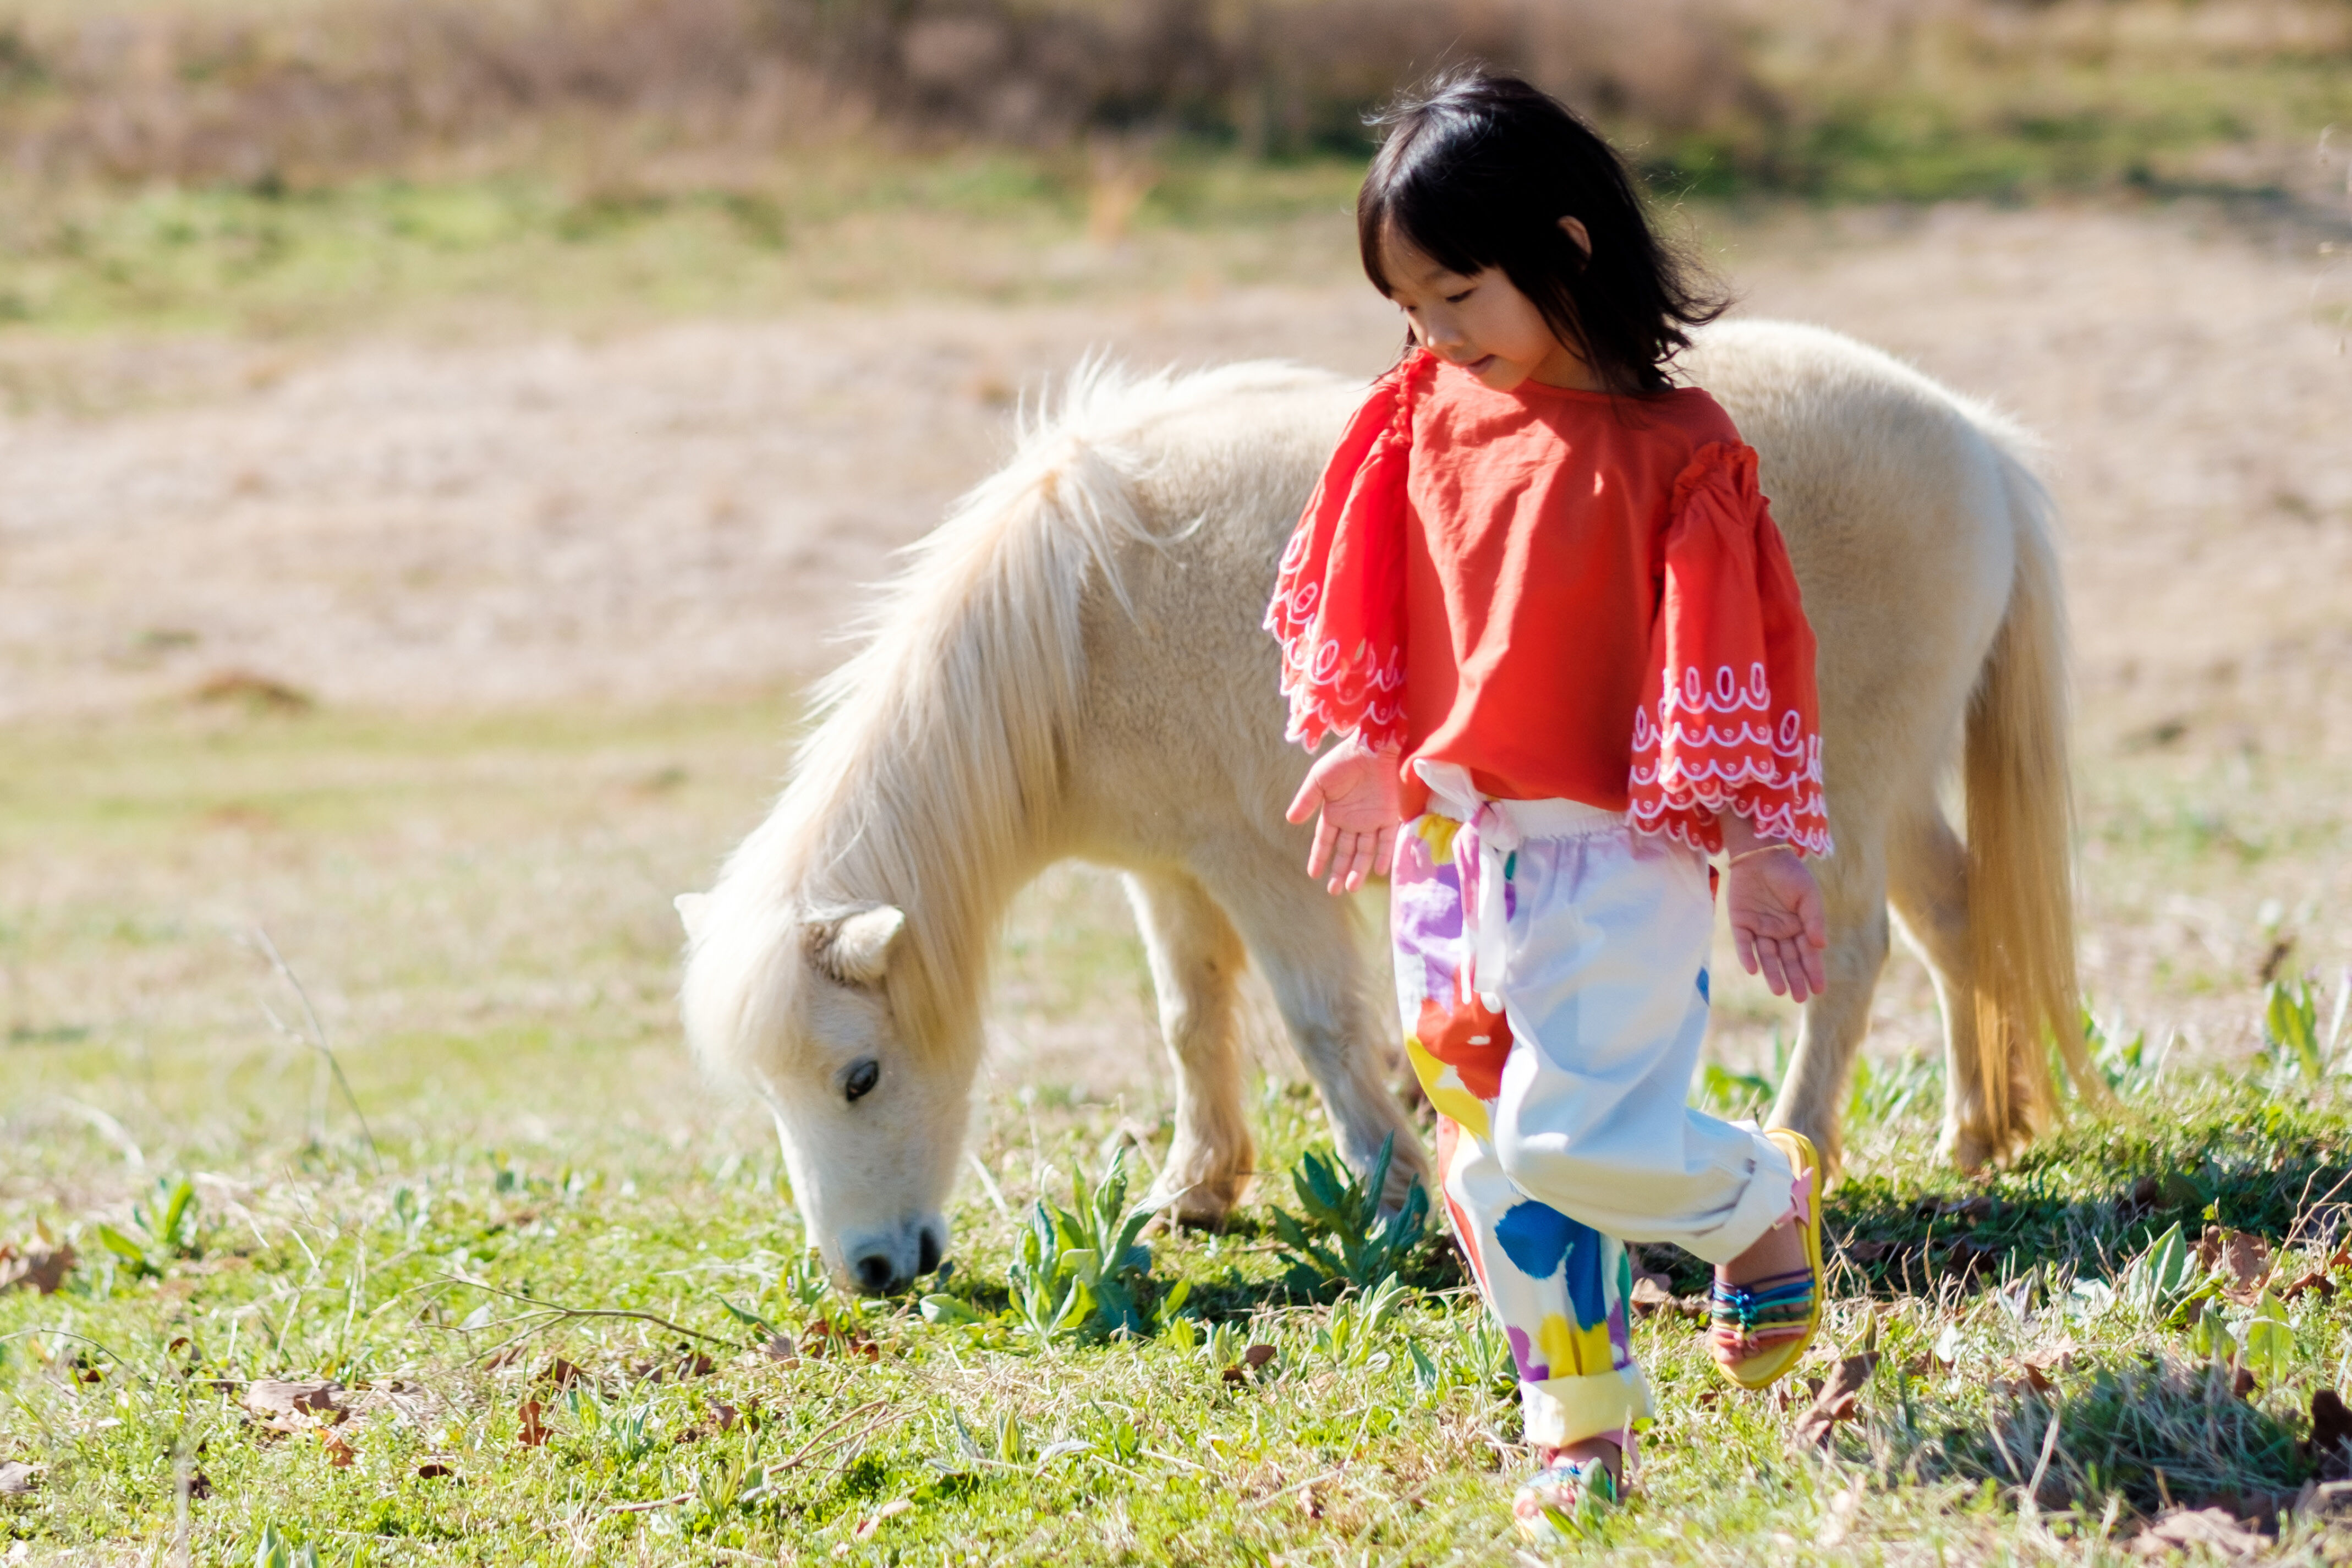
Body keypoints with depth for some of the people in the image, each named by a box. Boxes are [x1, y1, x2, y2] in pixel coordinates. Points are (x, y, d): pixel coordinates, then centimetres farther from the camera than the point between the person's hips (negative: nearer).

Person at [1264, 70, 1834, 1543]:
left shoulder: (1671, 453, -12)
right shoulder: (1430, 412, 4)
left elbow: (1725, 661, -9)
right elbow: (1380, 604, 17)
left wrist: (1758, 850, -8)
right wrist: (1367, 751, 19)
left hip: (1613, 858, -6)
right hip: (1452, 846, 6)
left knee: (1576, 1140, -14)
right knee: (1495, 1160, 8)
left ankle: (1766, 1201, 17)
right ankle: (1584, 1424, 21)